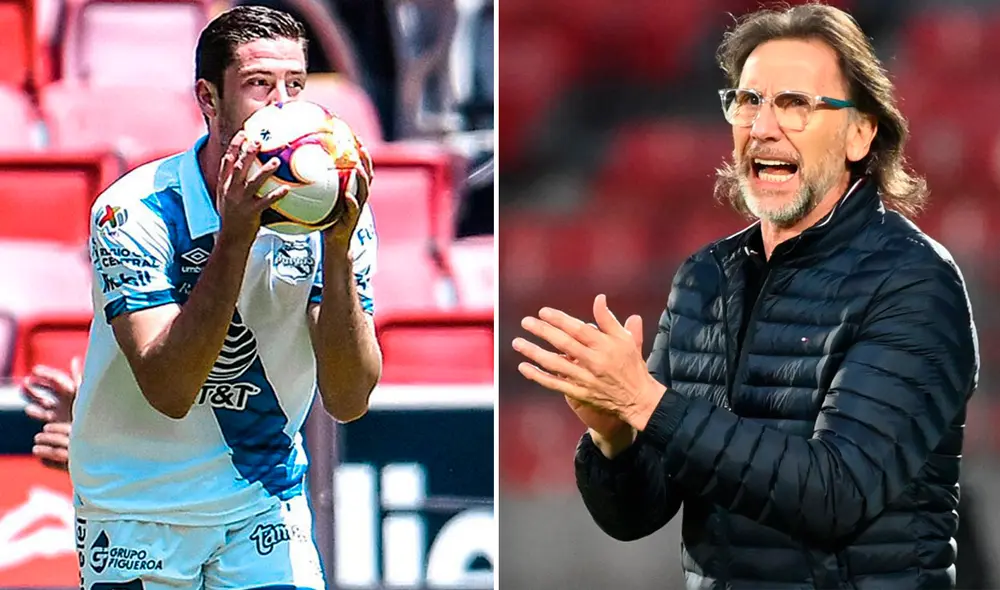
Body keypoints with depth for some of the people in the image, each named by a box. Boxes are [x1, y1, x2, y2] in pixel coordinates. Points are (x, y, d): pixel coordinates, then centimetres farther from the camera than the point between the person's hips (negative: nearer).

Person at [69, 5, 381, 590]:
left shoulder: (336, 214, -9)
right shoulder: (135, 211, -18)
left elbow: (348, 401, -16)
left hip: (267, 500, 2)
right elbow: (169, 391, -28)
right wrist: (233, 241, -35)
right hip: (136, 508, -2)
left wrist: (337, 249, -27)